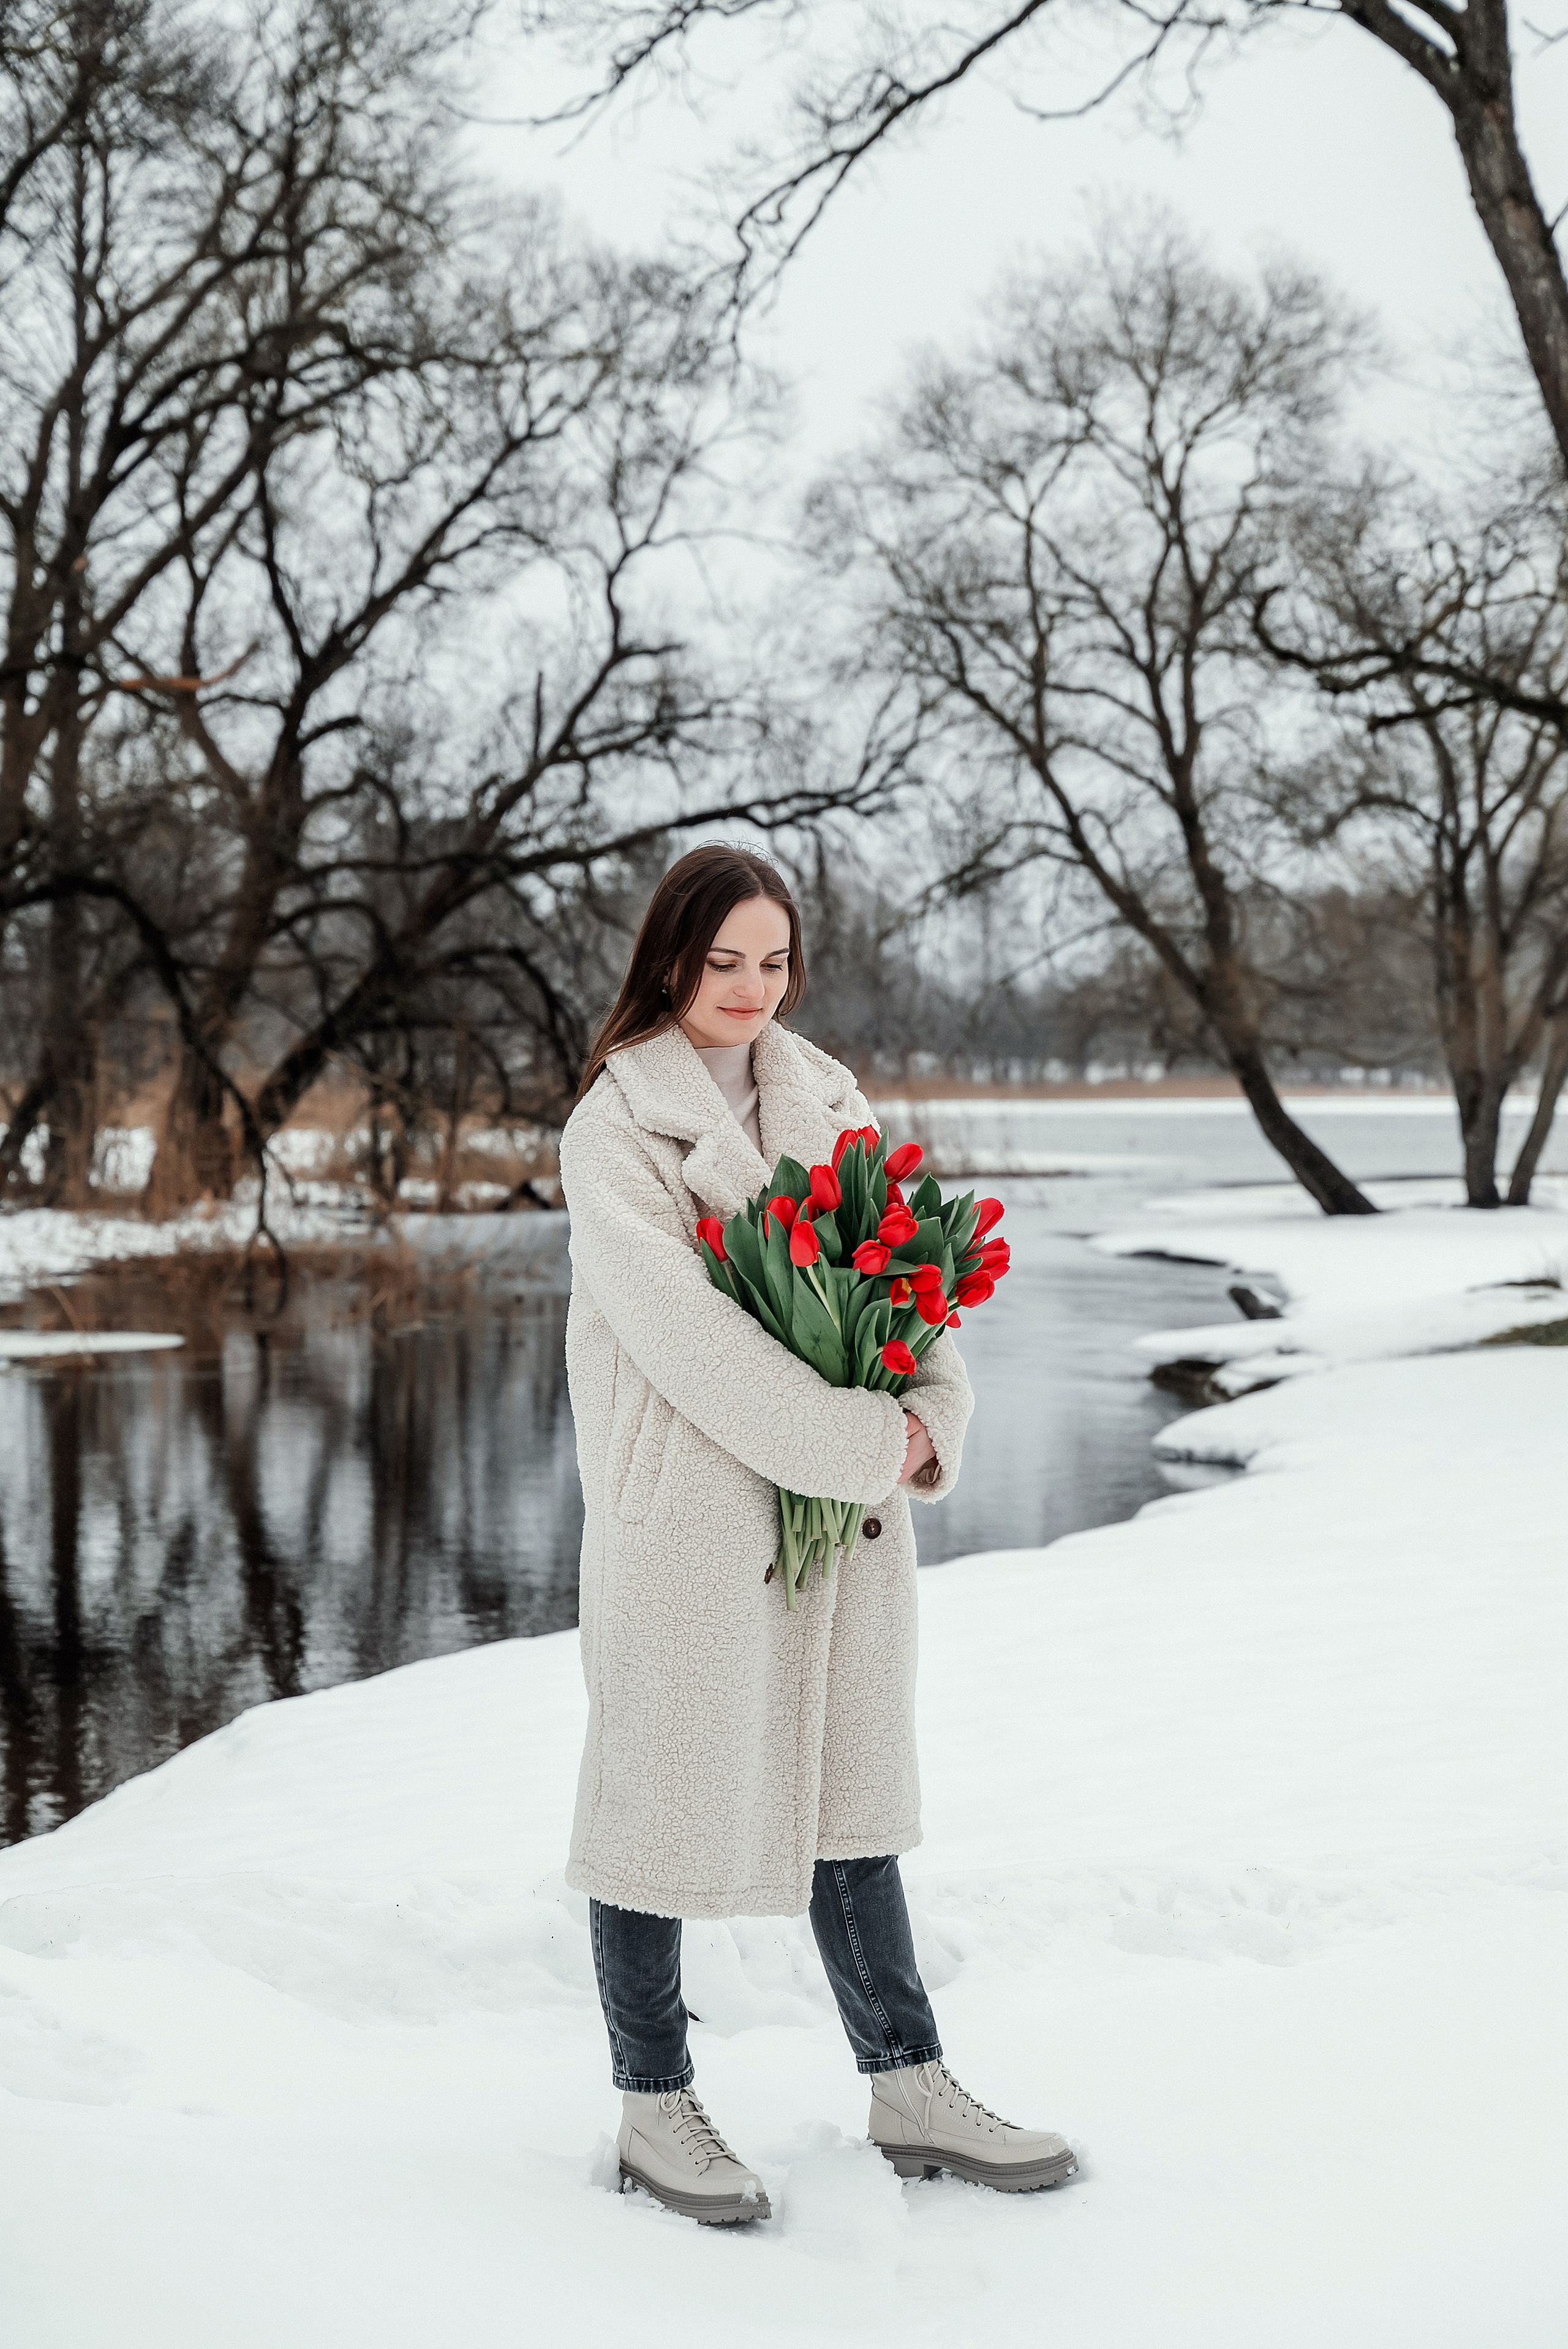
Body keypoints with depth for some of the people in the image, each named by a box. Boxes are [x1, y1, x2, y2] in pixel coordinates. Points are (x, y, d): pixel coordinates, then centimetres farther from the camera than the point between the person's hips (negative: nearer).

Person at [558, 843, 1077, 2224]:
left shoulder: (825, 1096, 11)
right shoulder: (616, 1126, -7)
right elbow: (682, 1330, -17)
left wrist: (931, 1417, -9)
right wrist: (864, 1445, -18)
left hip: (846, 1503, 6)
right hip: (688, 1502, -6)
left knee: (848, 1780, 14)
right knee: (664, 1785, 4)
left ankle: (909, 2091, 24)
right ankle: (654, 2108, 19)